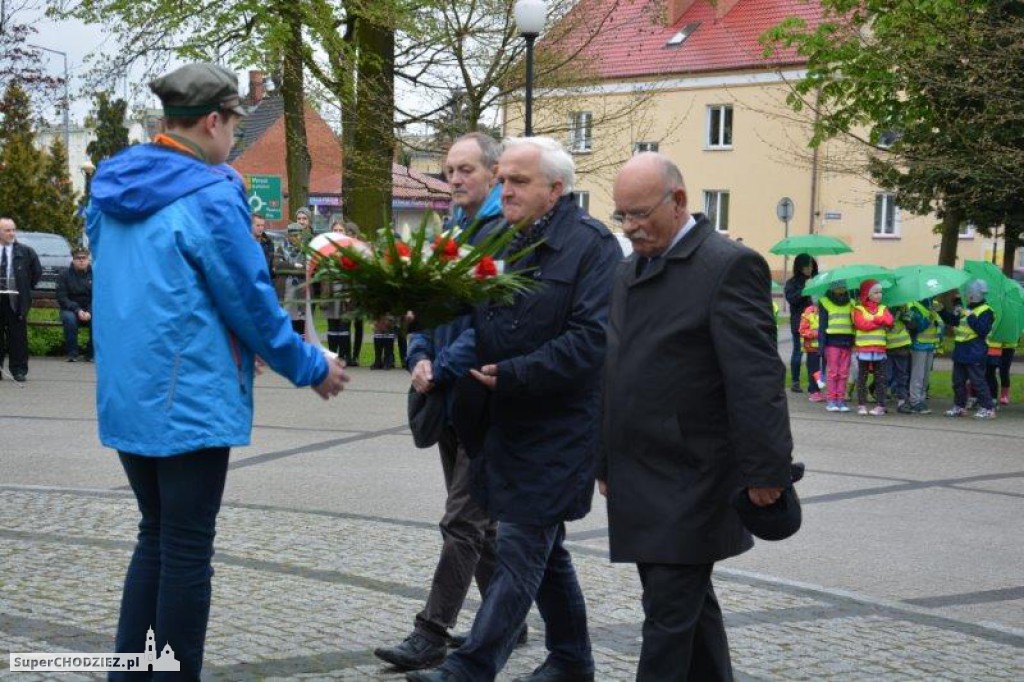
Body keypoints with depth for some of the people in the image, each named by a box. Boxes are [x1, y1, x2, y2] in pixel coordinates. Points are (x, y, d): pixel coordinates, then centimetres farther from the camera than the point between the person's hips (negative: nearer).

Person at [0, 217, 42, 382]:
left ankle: (19, 370, 5)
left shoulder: (25, 252, 1)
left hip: (16, 300, -1)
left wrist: (26, 289, 7)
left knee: (18, 337, 0)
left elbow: (37, 272, 10)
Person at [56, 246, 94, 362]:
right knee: (69, 318, -34)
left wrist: (90, 312, -21)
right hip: (71, 310, 0)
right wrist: (77, 310, -21)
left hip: (90, 310, 1)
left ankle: (90, 353, -15)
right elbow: (62, 298, -6)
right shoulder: (65, 275, 0)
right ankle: (72, 354, -22)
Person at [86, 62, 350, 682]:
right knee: (187, 551, 2)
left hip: (125, 395, 8)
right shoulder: (208, 196, -15)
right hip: (190, 400, -8)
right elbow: (251, 301, -11)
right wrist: (311, 369, 1)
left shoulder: (112, 186, 8)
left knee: (157, 537, 18)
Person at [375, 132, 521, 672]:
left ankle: (431, 634, -1)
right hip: (447, 397, 9)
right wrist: (419, 357, -4)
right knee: (479, 516, 15)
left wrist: (442, 369, -18)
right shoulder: (447, 232, 13)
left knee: (463, 521, -5)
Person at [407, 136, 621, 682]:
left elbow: (591, 338, -20)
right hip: (504, 421, 8)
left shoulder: (592, 246, -11)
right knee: (543, 546, 16)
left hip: (554, 427, -8)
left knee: (521, 549, -6)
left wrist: (512, 375, -20)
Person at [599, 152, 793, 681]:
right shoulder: (628, 272, 15)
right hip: (635, 486, 8)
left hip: (689, 484, -8)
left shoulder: (729, 266, -11)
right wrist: (605, 462, 21)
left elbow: (756, 378, -16)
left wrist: (766, 470, -19)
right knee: (689, 603, 16)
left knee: (670, 611, -6)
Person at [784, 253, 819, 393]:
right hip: (799, 322, -2)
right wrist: (805, 291, -18)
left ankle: (813, 383, 5)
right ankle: (795, 381, 12)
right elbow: (790, 298, -10)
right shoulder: (792, 283, 4)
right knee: (798, 351, 3)